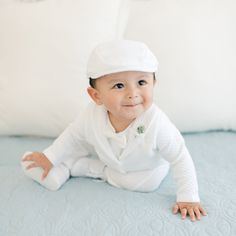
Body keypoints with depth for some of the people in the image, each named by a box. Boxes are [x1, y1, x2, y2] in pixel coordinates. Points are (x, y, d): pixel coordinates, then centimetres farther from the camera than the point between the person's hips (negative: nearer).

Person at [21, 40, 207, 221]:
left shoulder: (156, 124, -41)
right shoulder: (92, 115, -30)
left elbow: (181, 159, -28)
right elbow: (73, 136, -8)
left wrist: (188, 198, -28)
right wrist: (50, 156, -2)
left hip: (146, 170, 0)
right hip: (107, 158, 1)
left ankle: (100, 171, -8)